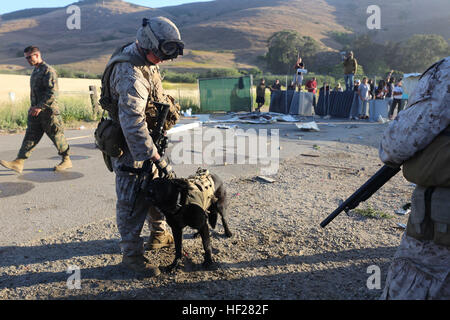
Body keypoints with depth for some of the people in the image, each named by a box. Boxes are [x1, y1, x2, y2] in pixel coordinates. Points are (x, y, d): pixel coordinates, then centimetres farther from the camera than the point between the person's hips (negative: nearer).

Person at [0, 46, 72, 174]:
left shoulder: (48, 71, -10)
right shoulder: (35, 71, 18)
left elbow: (53, 92, -20)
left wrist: (40, 106, -22)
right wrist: (34, 106, 17)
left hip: (48, 111, -8)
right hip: (35, 111, 8)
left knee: (56, 135, 0)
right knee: (30, 135, 3)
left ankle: (67, 161, 14)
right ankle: (18, 163, -1)